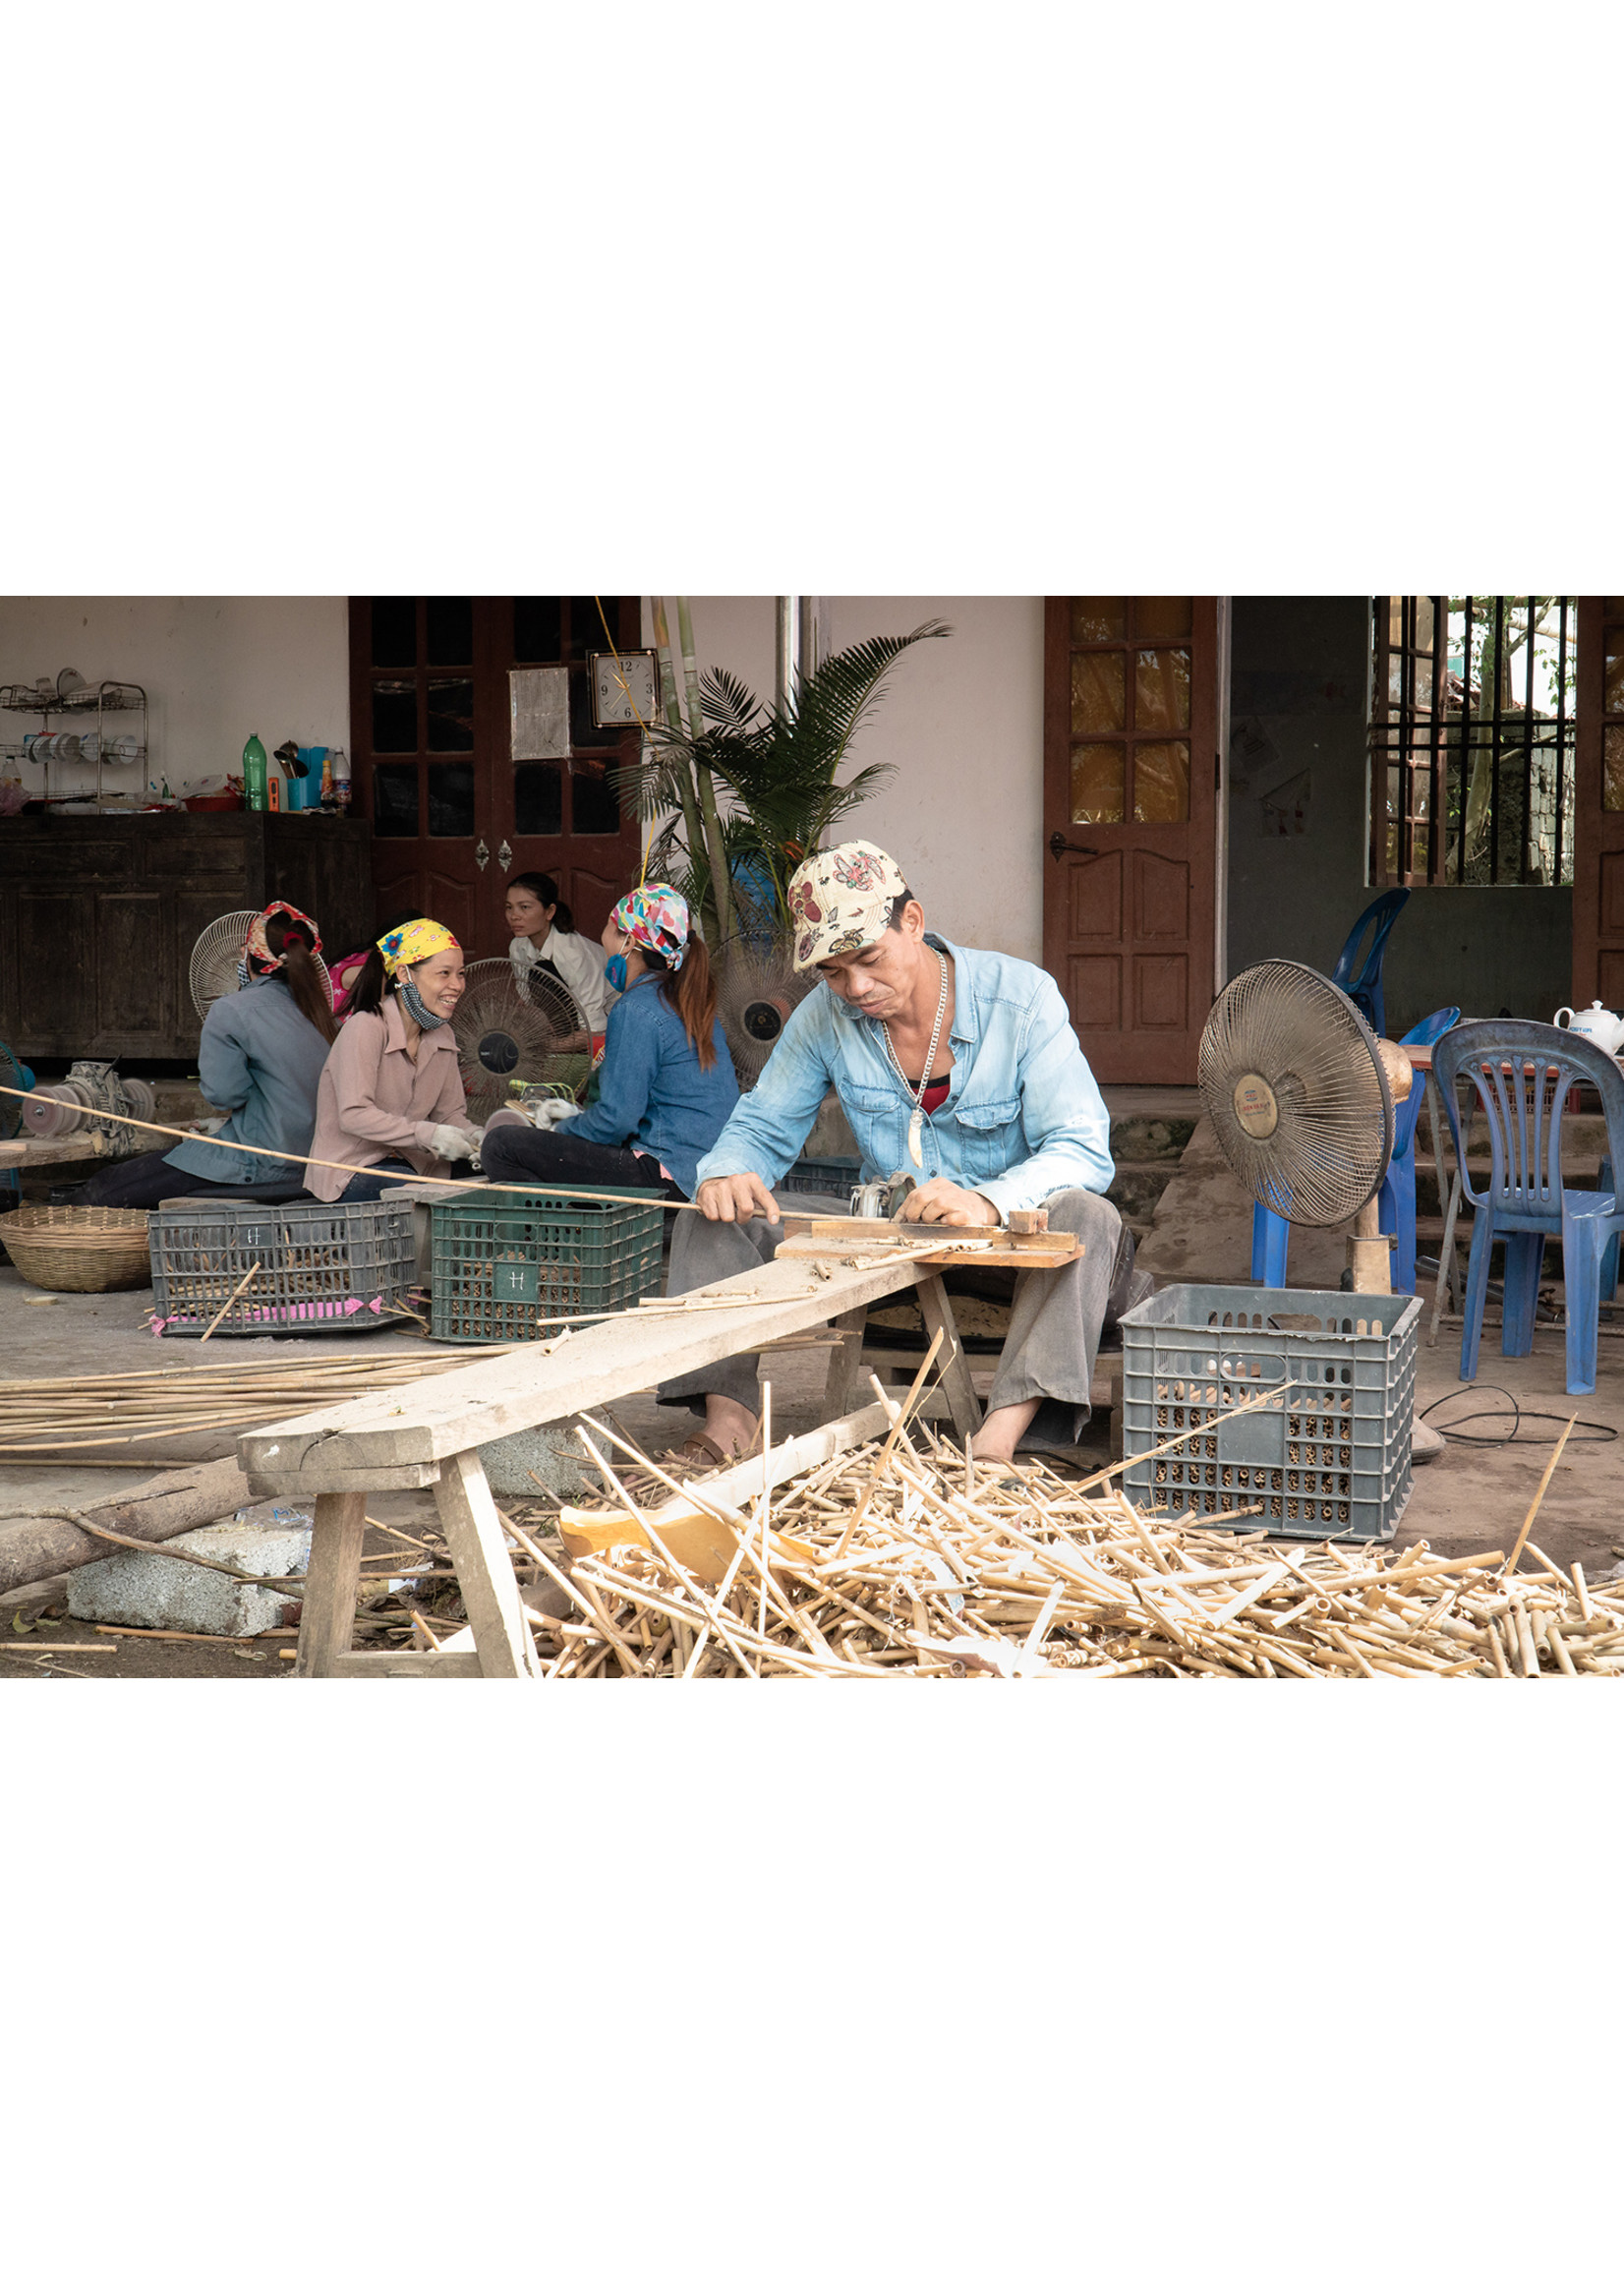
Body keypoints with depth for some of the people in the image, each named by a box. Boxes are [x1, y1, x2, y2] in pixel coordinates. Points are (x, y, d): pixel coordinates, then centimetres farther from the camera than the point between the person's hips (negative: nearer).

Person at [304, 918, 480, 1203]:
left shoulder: (442, 1036, 7)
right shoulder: (366, 1028, -16)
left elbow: (450, 1112, 12)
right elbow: (354, 1116, -23)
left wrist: (472, 1136, -12)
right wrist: (429, 1135, -30)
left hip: (406, 1164, 7)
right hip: (347, 1173, -7)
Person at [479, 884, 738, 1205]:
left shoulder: (635, 1010, -13)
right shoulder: (688, 1003, 15)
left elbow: (618, 1120, -15)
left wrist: (561, 1130, 3)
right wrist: (579, 1116, 25)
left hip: (669, 1177, -10)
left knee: (500, 1145, -13)